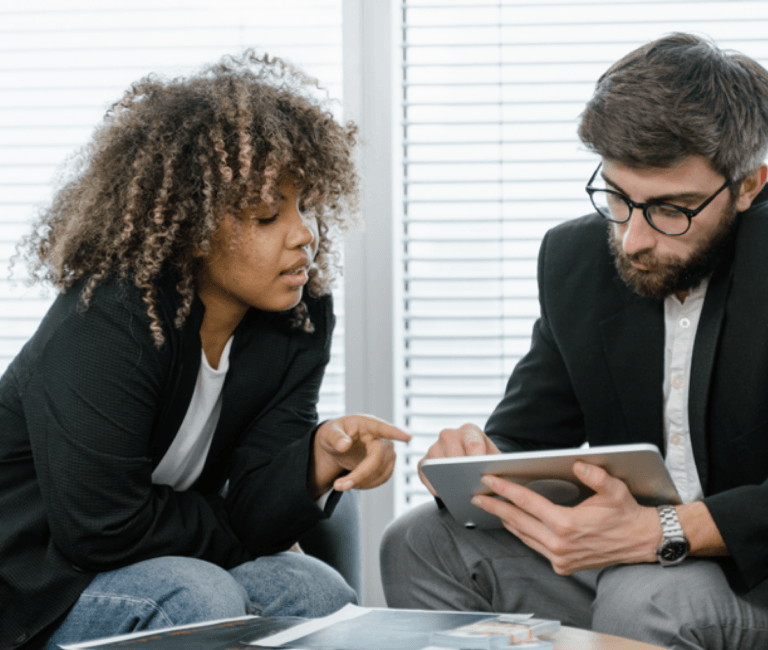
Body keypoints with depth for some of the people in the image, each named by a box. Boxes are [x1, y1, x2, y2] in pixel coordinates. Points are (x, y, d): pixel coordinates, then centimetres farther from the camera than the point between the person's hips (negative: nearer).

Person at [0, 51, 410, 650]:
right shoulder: (102, 326, -25)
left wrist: (321, 461, -31)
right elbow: (103, 528, -24)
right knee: (201, 597, -30)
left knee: (317, 593, -18)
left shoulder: (302, 315, -4)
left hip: (172, 560, 6)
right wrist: (234, 538, -11)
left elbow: (254, 511, -10)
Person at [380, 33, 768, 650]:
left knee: (647, 600, -36)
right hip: (627, 558, 6)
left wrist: (661, 532, -36)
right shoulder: (574, 258, 3)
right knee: (421, 543, -9)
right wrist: (482, 462, -16)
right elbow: (526, 432, 8)